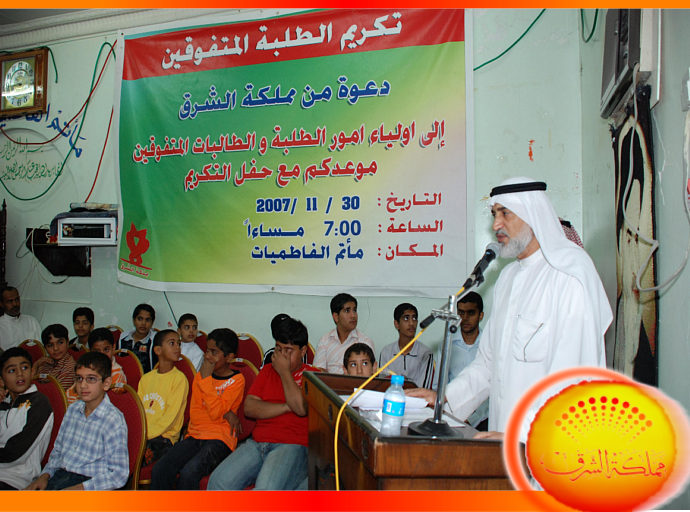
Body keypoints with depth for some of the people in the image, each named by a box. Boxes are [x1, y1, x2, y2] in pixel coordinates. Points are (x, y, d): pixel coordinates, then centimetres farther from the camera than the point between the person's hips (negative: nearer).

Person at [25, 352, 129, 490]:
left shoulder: (114, 419, -12)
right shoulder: (72, 410, 11)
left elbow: (119, 475, -14)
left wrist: (78, 488, -19)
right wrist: (45, 475, 3)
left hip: (89, 482, -6)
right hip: (60, 476, 6)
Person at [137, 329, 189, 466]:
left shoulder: (179, 378, -4)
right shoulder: (146, 378, 16)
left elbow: (171, 415, -10)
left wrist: (146, 435, -16)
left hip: (164, 435, -6)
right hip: (141, 434, 6)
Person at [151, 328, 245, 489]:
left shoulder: (236, 380, -1)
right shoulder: (200, 376, 15)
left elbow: (216, 412, -14)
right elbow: (194, 414, 6)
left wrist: (206, 379, -10)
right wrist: (224, 413, -9)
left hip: (220, 439, -5)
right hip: (195, 435, 5)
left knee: (188, 473, -30)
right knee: (160, 470, -20)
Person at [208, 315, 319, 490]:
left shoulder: (312, 375, 6)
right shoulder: (267, 370, 21)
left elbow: (301, 408, -13)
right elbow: (249, 407, 8)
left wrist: (284, 372, -3)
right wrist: (286, 407, -4)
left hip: (293, 446, -5)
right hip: (257, 443, 5)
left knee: (266, 488, -32)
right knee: (219, 480, -17)